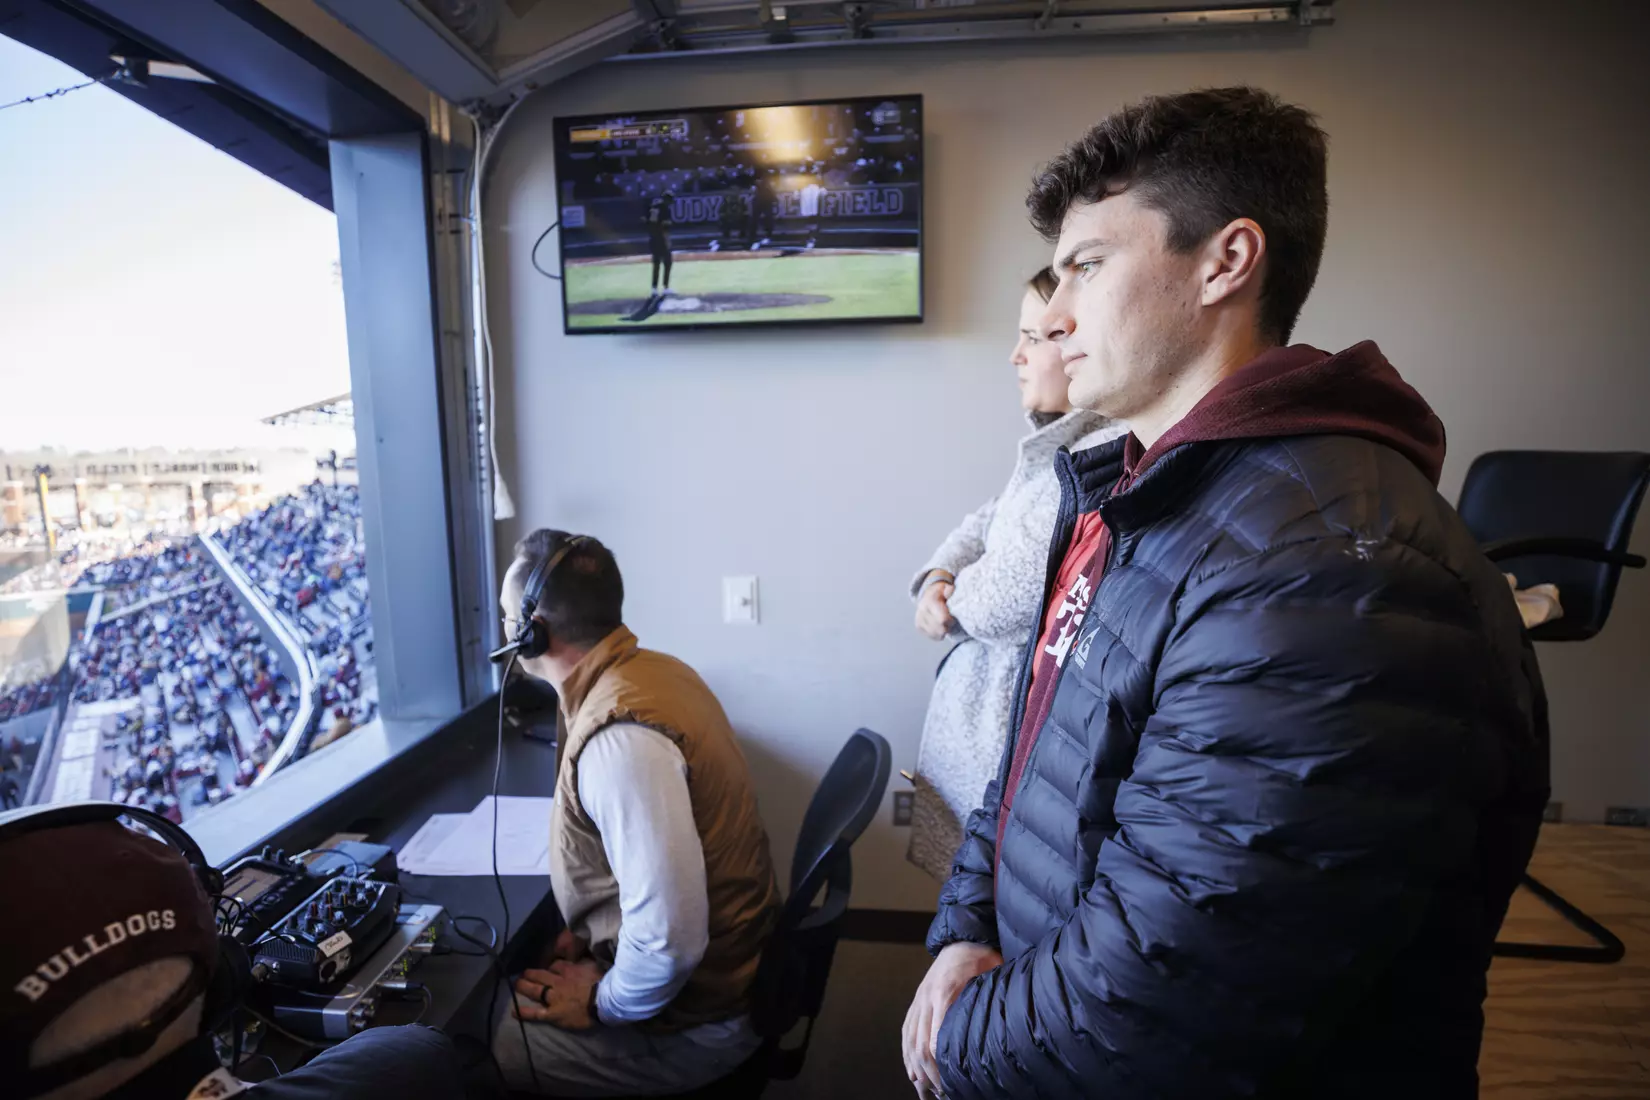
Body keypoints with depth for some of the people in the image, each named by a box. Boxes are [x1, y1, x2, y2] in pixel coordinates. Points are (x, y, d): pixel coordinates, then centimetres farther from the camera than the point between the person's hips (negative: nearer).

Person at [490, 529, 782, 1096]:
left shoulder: (618, 739, -32)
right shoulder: (652, 668, -3)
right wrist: (591, 929, 7)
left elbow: (670, 938, -33)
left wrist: (602, 1003, -14)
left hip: (693, 1013, -8)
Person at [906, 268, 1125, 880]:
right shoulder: (1058, 443, 10)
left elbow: (1003, 599, -24)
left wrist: (950, 599, -4)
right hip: (979, 697, 9)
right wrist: (938, 577, -5)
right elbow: (986, 522, 14)